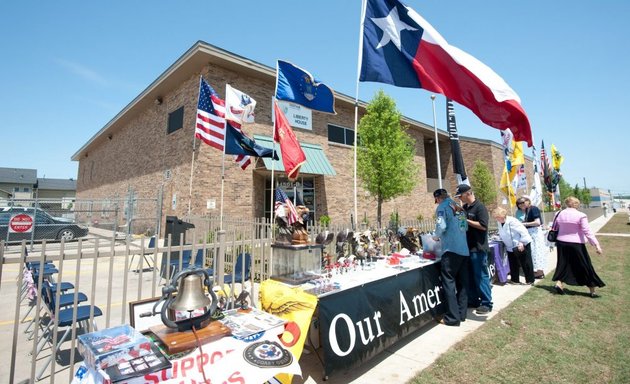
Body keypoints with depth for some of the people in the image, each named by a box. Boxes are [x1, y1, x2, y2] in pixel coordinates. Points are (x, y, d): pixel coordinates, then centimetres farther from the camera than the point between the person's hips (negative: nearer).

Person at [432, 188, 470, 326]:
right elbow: (465, 227, 21)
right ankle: (461, 314, 20)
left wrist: (437, 236, 4)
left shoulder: (442, 207, -3)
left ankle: (452, 318, 0)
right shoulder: (459, 207, 18)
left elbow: (441, 226, -16)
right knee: (462, 283, 12)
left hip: (451, 249, -7)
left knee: (449, 283, -2)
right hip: (464, 250, 8)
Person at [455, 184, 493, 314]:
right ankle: (473, 300, 24)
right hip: (467, 247, 8)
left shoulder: (480, 207, -10)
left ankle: (486, 303, 12)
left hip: (478, 248, -8)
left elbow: (483, 226, -19)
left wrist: (466, 220, -17)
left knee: (481, 276, 0)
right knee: (470, 276, 13)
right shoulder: (464, 208, 12)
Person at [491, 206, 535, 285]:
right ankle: (515, 280, 24)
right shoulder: (500, 223, 1)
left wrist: (522, 243, -25)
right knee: (513, 264, 13)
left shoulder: (511, 221, -25)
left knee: (525, 263, 5)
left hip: (522, 245, -8)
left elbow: (523, 231, -25)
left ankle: (530, 280, 18)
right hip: (511, 247, 8)